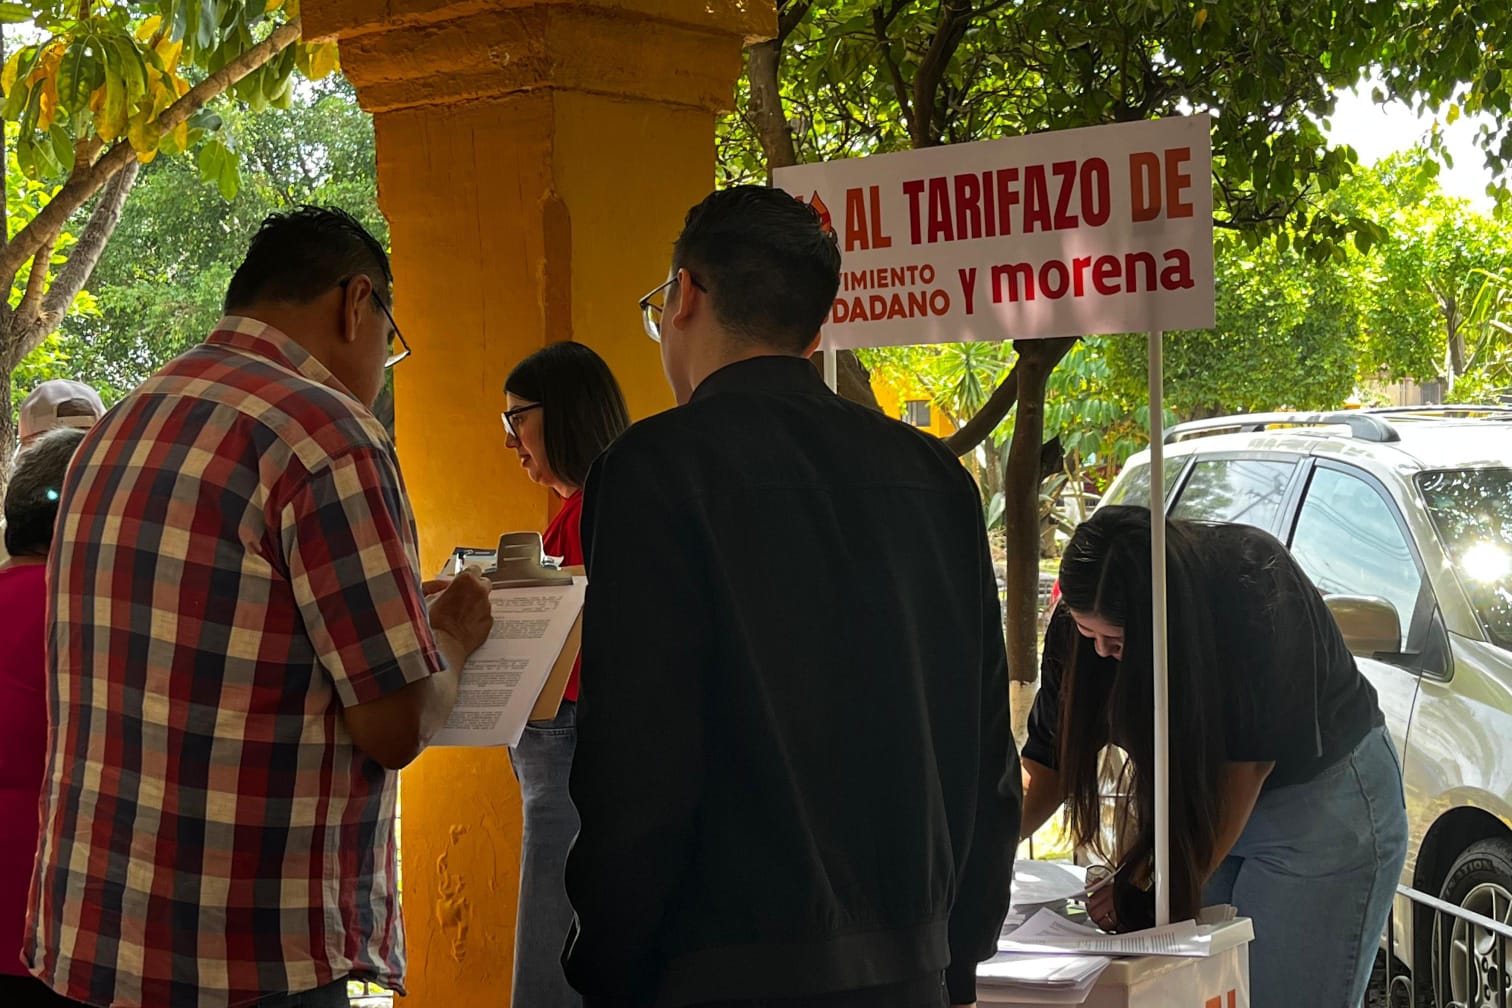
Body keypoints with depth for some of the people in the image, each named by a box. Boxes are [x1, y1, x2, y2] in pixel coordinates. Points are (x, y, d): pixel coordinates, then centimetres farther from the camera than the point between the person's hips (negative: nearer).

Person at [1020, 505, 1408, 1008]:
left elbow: (1248, 762, -26)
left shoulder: (1258, 593, -31)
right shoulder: (1082, 621, -17)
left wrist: (1166, 892, -27)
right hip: (1197, 799, 5)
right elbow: (1046, 766, -13)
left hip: (1320, 795, -5)